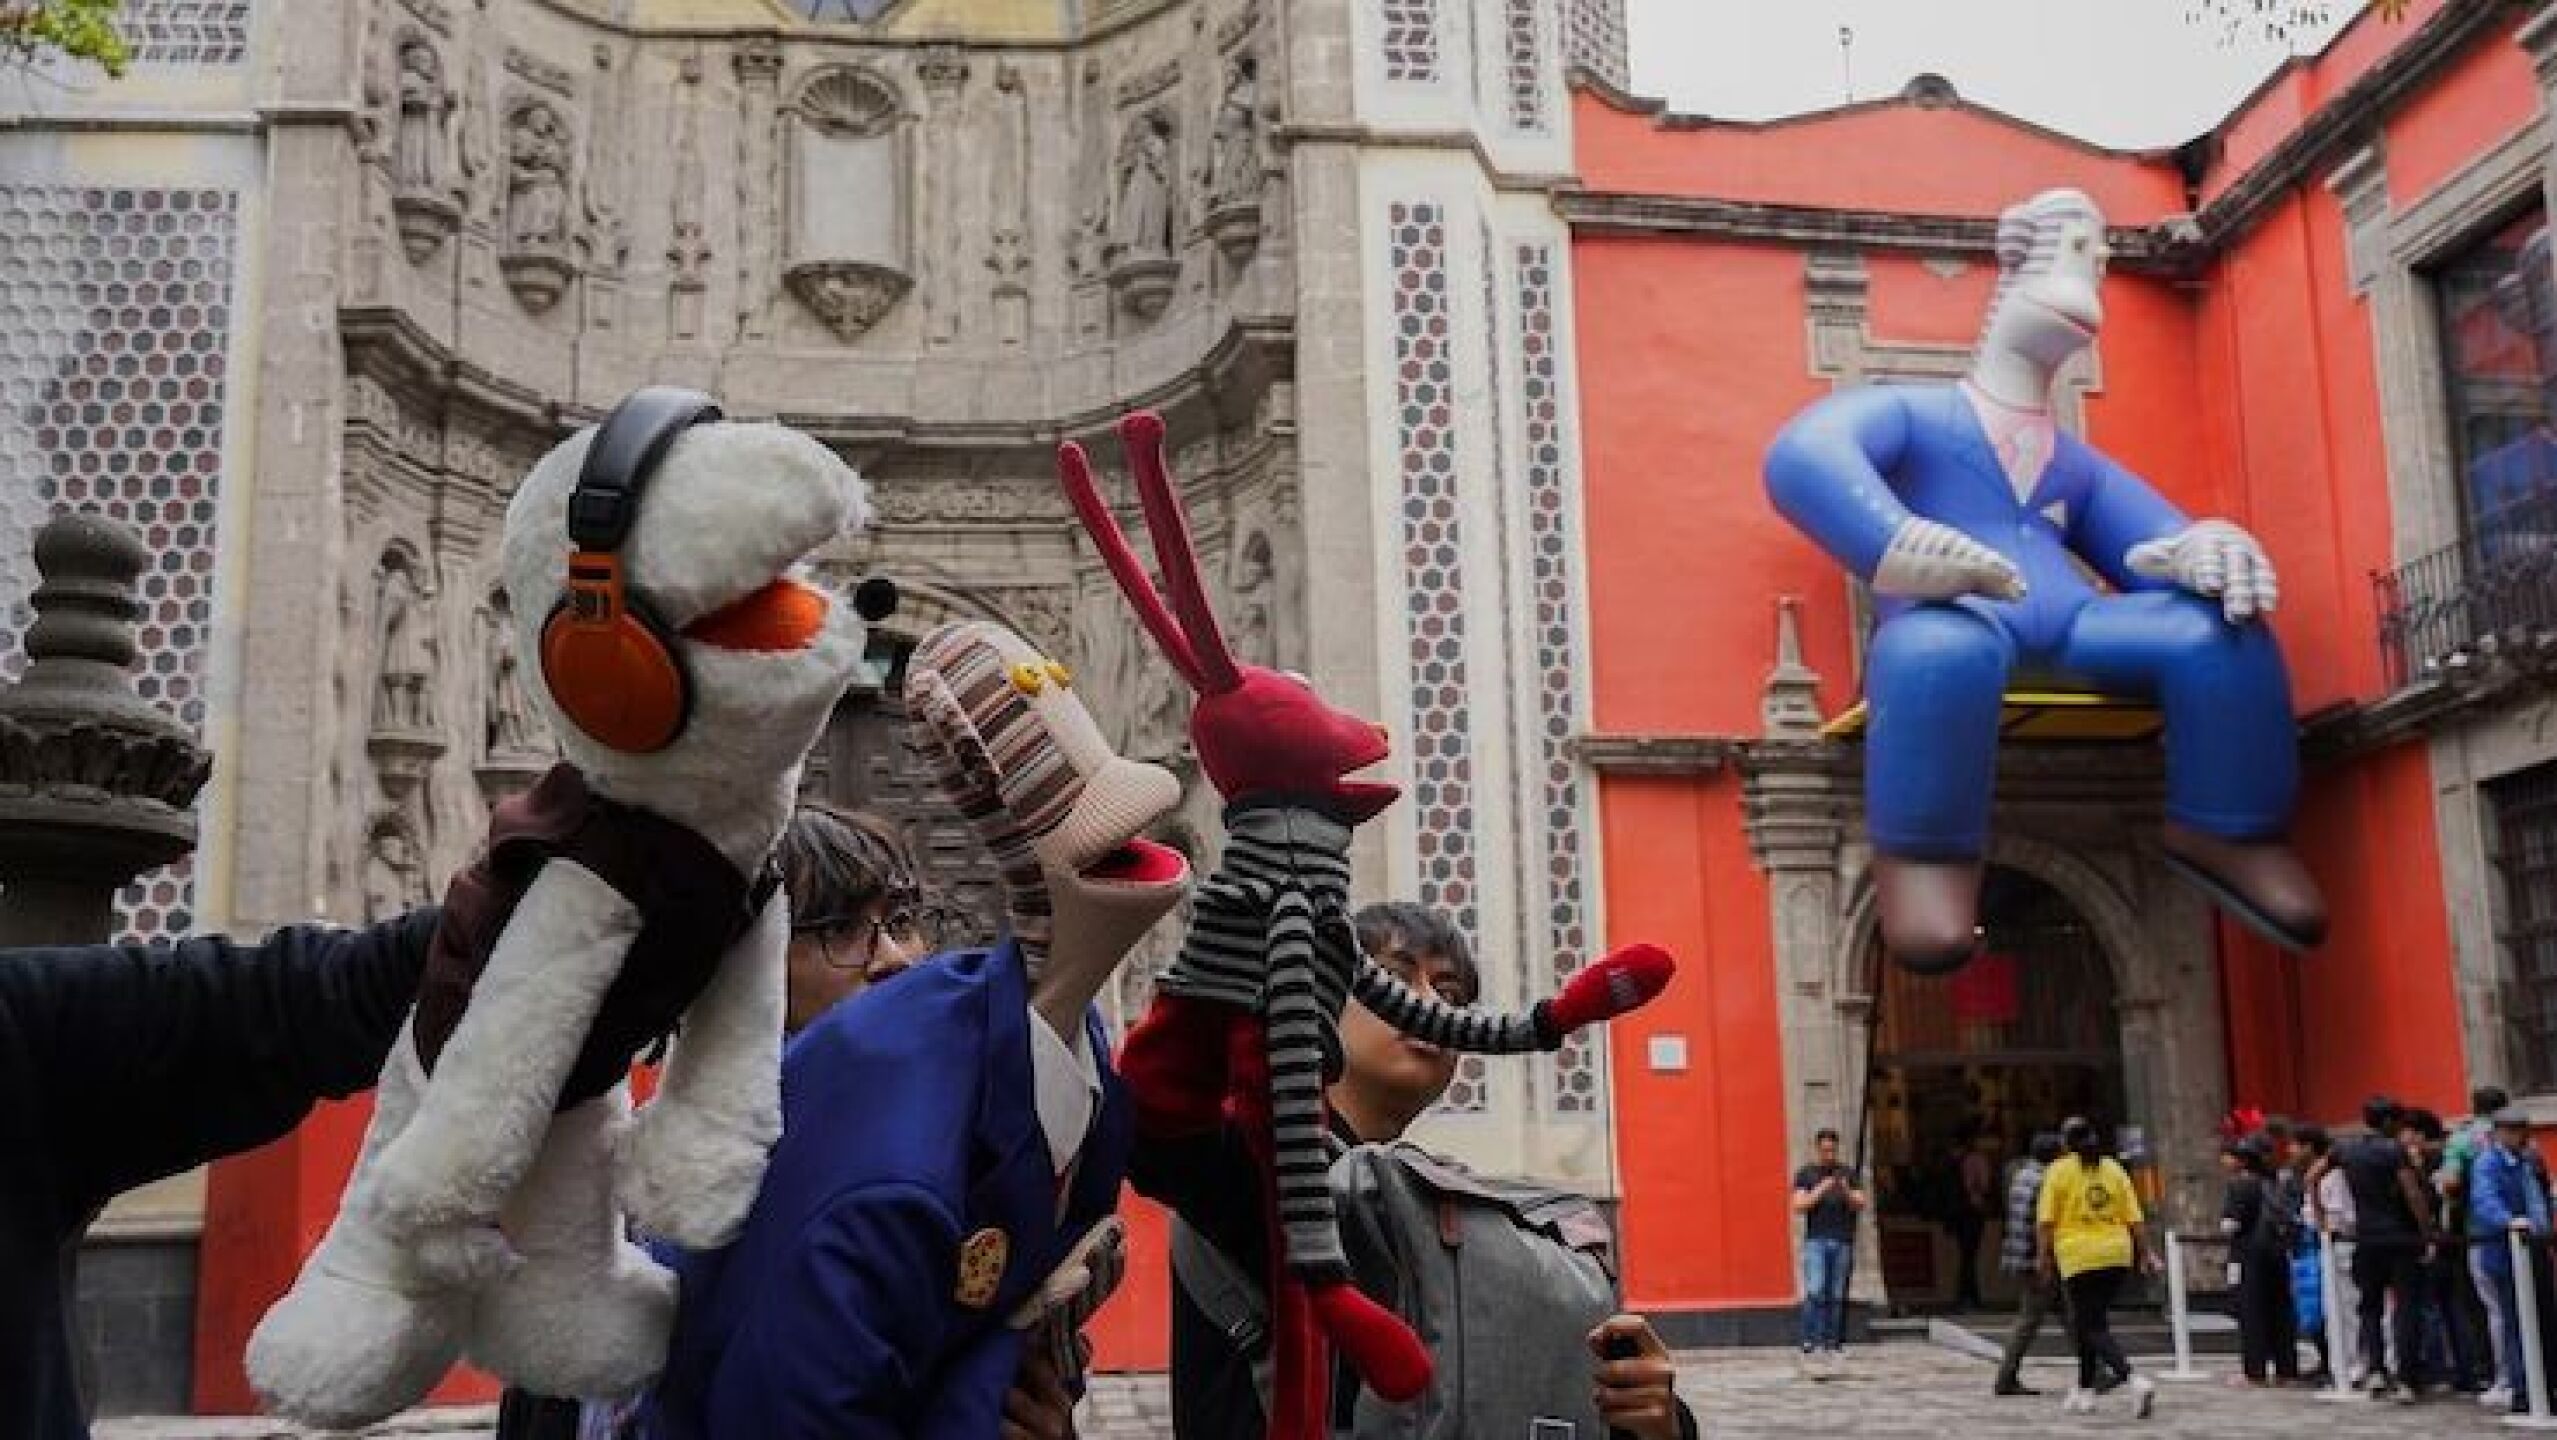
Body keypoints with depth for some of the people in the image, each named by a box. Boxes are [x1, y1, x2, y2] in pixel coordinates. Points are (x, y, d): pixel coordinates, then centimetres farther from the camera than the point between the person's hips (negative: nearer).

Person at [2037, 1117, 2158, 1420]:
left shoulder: (2060, 1170, -1)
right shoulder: (2113, 1168, 10)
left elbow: (2046, 1220, -6)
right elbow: (2134, 1218, 6)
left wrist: (2046, 1256, 2)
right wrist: (2145, 1254, 10)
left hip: (2079, 1257, -5)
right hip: (2117, 1256, 5)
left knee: (2093, 1328, -5)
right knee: (2089, 1322, 19)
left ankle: (2136, 1381, -26)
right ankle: (2084, 1390, 23)